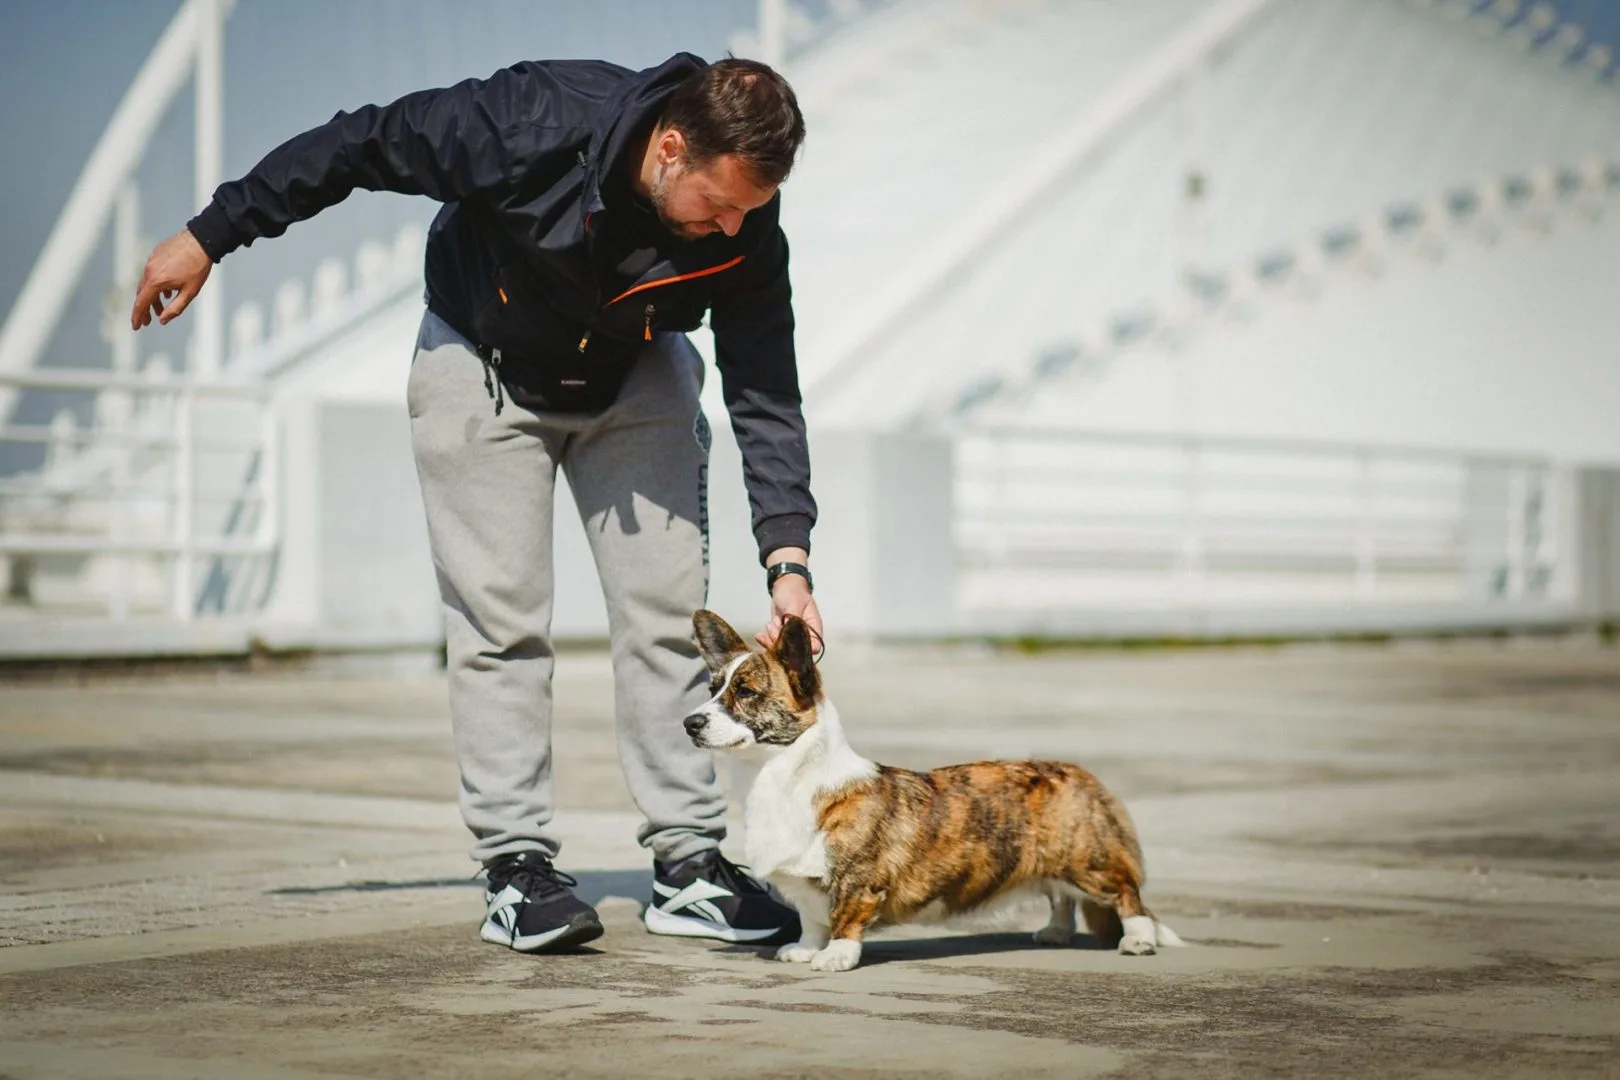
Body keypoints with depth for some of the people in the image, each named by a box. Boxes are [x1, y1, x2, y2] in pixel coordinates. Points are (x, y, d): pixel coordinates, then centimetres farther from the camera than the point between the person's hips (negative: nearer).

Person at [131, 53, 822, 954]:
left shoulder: (745, 232, -26)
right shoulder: (536, 121, -36)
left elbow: (768, 398, -19)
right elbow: (360, 145, -22)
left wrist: (788, 561, -30)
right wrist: (210, 238, -14)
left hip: (634, 376, 3)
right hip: (482, 363, -3)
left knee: (667, 613, -5)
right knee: (501, 621, -8)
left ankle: (692, 864, 0)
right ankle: (518, 866, -5)